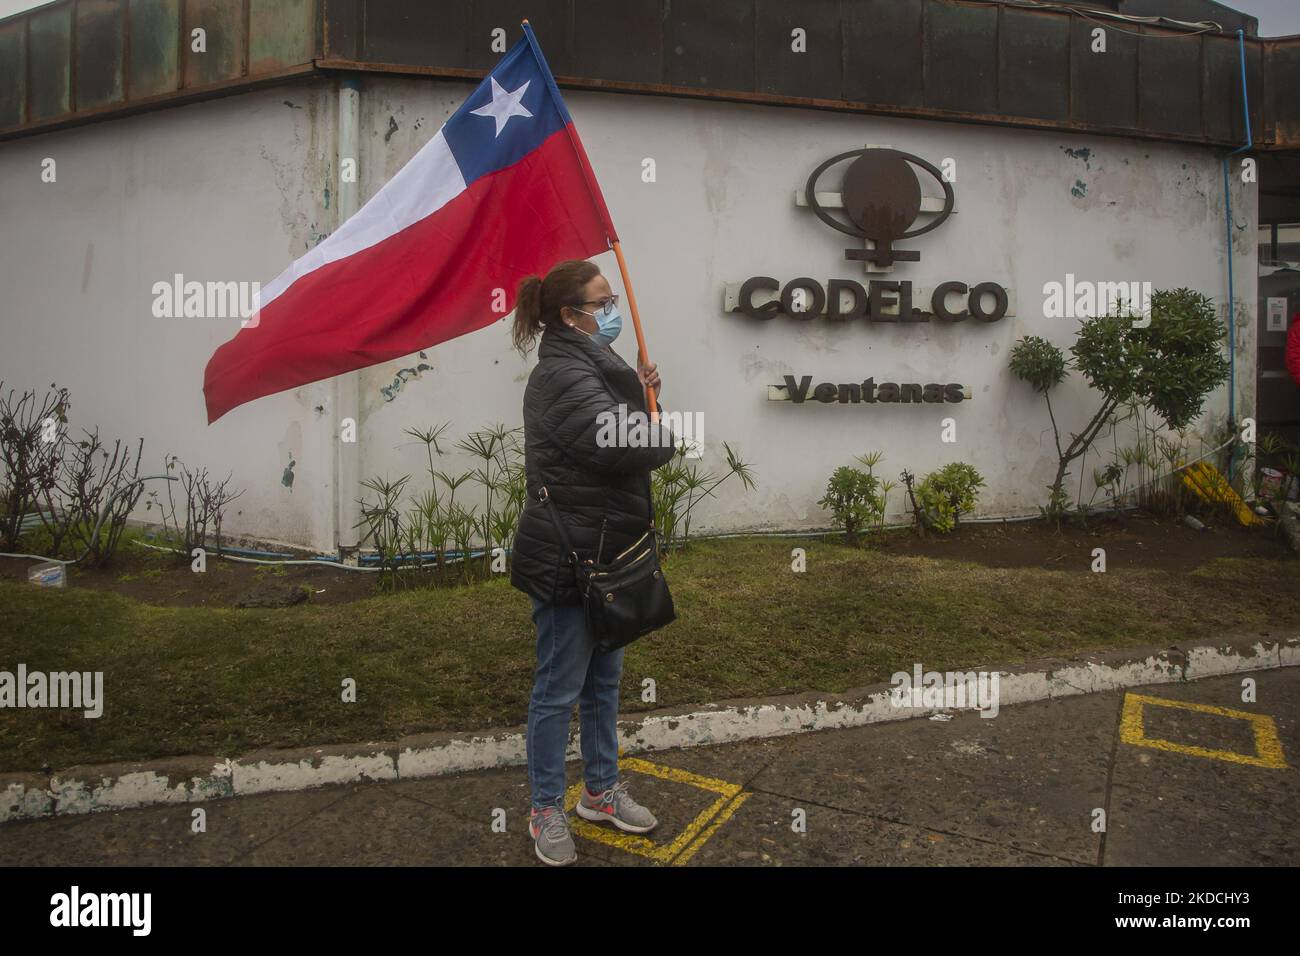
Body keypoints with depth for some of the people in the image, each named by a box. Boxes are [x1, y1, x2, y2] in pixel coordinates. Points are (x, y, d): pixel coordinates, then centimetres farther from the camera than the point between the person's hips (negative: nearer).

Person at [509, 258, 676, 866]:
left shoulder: (587, 365, 14)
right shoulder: (564, 376, -19)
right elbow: (623, 444, -27)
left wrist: (639, 396, 3)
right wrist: (665, 434, -7)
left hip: (603, 551, 10)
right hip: (567, 557, -10)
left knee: (603, 679, 19)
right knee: (559, 688, 3)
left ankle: (600, 791, 35)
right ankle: (546, 810, 19)